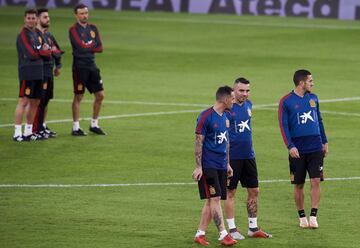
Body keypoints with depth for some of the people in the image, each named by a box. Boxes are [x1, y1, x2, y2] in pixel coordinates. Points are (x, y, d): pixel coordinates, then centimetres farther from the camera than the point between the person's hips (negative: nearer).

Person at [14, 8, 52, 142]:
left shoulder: (36, 34, 18)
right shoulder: (23, 35, -9)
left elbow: (39, 52, 15)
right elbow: (31, 54, -18)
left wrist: (42, 51, -8)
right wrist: (46, 52, -3)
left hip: (38, 73, 9)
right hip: (27, 74, -9)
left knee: (35, 102, 10)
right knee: (24, 101, -10)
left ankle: (28, 132, 17)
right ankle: (17, 133, -10)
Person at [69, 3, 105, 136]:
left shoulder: (93, 28, 11)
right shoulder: (74, 30, -8)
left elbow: (100, 48, 3)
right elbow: (81, 46, -20)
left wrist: (87, 47, -10)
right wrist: (92, 46, -3)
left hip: (92, 65, 6)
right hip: (80, 66, -6)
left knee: (100, 95, 7)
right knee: (78, 97, -2)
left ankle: (94, 124, 19)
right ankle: (76, 128, 4)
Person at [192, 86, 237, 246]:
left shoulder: (225, 117, 13)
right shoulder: (206, 116, -11)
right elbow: (198, 142, -12)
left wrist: (227, 164, 20)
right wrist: (198, 167, -15)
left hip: (221, 166, 8)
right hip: (208, 165, -8)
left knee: (211, 201, 8)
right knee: (214, 199, -10)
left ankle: (200, 234, 13)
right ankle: (223, 235, -12)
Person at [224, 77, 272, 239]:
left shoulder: (248, 105, 8)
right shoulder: (227, 109, -12)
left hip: (248, 156, 7)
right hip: (233, 157, -7)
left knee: (254, 191, 9)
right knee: (230, 192, 2)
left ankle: (253, 228, 18)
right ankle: (232, 229, 7)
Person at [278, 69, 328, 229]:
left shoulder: (313, 98, 10)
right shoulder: (286, 102, -4)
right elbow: (283, 126, -6)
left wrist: (325, 142, 16)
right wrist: (290, 146, -15)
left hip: (315, 148, 3)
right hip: (298, 150, -3)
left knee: (316, 181, -7)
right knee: (298, 185, 5)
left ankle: (313, 217, -5)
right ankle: (302, 217, 17)